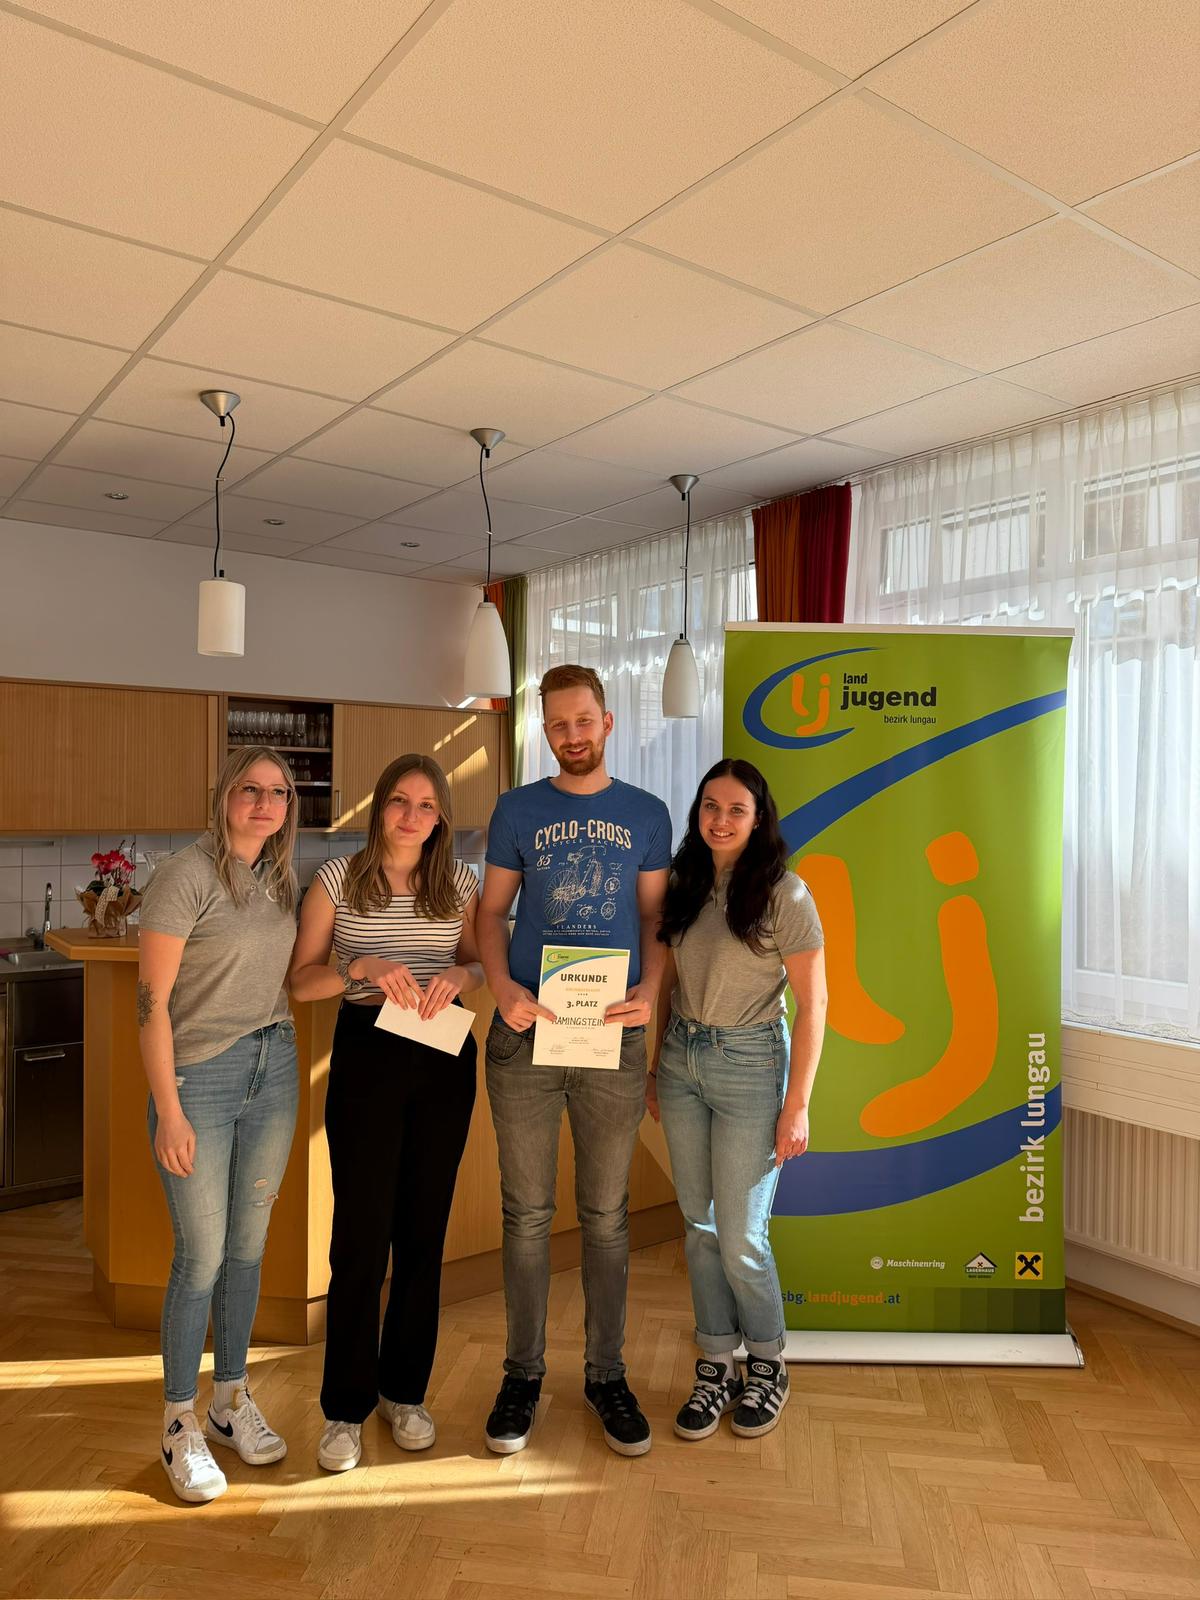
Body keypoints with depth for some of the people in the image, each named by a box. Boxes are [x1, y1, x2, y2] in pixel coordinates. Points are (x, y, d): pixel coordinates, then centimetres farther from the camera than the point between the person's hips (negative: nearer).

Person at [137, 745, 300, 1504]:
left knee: (248, 1248, 13)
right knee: (202, 1257, 1)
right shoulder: (186, 876, -13)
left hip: (274, 1071, 6)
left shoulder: (283, 879, 6)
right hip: (199, 1077, -5)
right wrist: (169, 1112, -14)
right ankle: (180, 1423, 22)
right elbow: (152, 1001, -14)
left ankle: (232, 1399, 32)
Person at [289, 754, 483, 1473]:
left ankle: (406, 1391, 30)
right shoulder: (339, 878, -2)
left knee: (424, 1229, 11)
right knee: (362, 1230, 1)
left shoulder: (458, 881, 5)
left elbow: (482, 964, 12)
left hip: (444, 1060, 3)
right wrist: (363, 967, -20)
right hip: (367, 1054, -2)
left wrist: (458, 975, -11)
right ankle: (347, 1408, 20)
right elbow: (301, 979, -2)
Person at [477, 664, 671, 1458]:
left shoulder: (647, 813, 5)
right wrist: (502, 987, -12)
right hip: (527, 1033, 0)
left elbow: (654, 917, 7)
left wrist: (650, 990, -10)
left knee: (606, 1214, 12)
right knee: (528, 1212, 10)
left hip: (614, 1035, 1)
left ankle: (607, 1373, 29)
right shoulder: (518, 809, 4)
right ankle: (524, 1372, 27)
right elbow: (492, 911, 5)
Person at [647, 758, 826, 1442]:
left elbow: (812, 1005, -11)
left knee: (741, 1237, 2)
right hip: (681, 1061, 5)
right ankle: (716, 1367, 29)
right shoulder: (687, 887, 4)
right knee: (700, 1225, 13)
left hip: (749, 1065, -5)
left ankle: (767, 1366, 28)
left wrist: (797, 1104, -12)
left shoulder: (784, 893, -12)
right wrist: (654, 1070, 11)